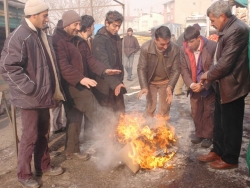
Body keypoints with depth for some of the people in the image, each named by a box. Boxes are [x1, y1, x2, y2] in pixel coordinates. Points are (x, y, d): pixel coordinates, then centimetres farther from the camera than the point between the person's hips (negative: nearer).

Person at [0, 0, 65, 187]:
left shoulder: (41, 35, 12)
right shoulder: (18, 37, -16)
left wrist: (52, 89, 13)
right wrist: (32, 89, -21)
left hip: (44, 96, 8)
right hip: (30, 98, -8)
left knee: (43, 134, 18)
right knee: (30, 137, 4)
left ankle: (44, 166, 35)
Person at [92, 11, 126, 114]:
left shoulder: (116, 37, 9)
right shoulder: (99, 39, -16)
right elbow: (104, 63, -26)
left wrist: (120, 79, 13)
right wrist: (114, 83, -34)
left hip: (117, 83, 7)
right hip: (105, 85, -7)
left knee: (120, 113, 14)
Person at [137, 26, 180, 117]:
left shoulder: (175, 49, -24)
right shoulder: (146, 47, -26)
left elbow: (176, 70, -15)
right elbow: (141, 68, -17)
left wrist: (170, 86, -28)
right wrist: (144, 86, -28)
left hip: (166, 81, 1)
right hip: (151, 81, 0)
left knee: (164, 109, 9)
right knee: (150, 107, 10)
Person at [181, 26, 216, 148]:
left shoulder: (212, 46, -19)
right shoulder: (184, 49, -7)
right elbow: (184, 70, -3)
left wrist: (203, 85, -23)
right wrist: (191, 84, -19)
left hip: (209, 86, -4)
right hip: (194, 86, 4)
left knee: (208, 112, 6)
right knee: (195, 112, 12)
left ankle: (208, 136, 21)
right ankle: (199, 133, 29)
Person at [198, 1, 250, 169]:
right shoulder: (229, 29, 9)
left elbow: (225, 63, -26)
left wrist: (209, 75, -10)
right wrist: (211, 75, 2)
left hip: (231, 86, -10)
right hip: (223, 84, 10)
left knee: (231, 124, 6)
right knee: (220, 122, 19)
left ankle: (230, 159, 23)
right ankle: (218, 151, 35)